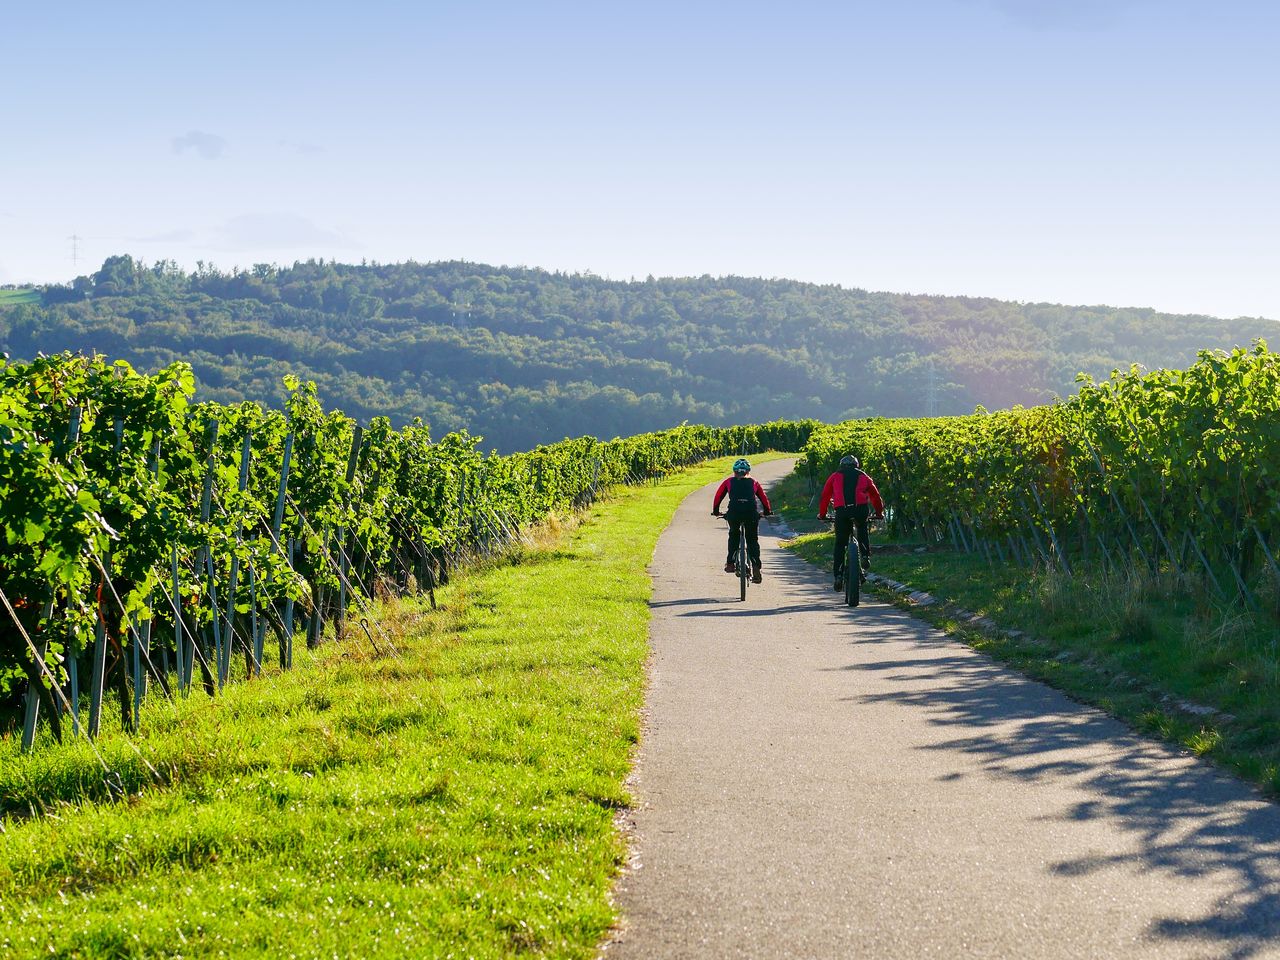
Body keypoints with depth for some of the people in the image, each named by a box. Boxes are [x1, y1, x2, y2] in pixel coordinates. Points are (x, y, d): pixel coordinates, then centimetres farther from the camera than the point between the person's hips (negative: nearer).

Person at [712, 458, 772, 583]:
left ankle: (730, 563, 16)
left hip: (734, 512, 0)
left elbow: (718, 496, 27)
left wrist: (715, 511, 40)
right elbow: (764, 498, 27)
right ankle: (756, 567, -5)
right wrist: (767, 512, 43)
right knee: (753, 540, 12)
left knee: (733, 536, 26)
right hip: (751, 512, 0)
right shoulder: (753, 483, 26)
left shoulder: (729, 481, 24)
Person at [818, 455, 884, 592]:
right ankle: (865, 556, 12)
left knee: (840, 544, 9)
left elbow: (825, 497, 25)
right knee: (862, 529, 32)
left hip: (842, 511, -1)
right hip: (861, 509, 1)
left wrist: (822, 515, 36)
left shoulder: (835, 476, 24)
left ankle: (839, 576, 1)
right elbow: (876, 496, 33)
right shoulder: (863, 476, 26)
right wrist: (879, 513, 47)